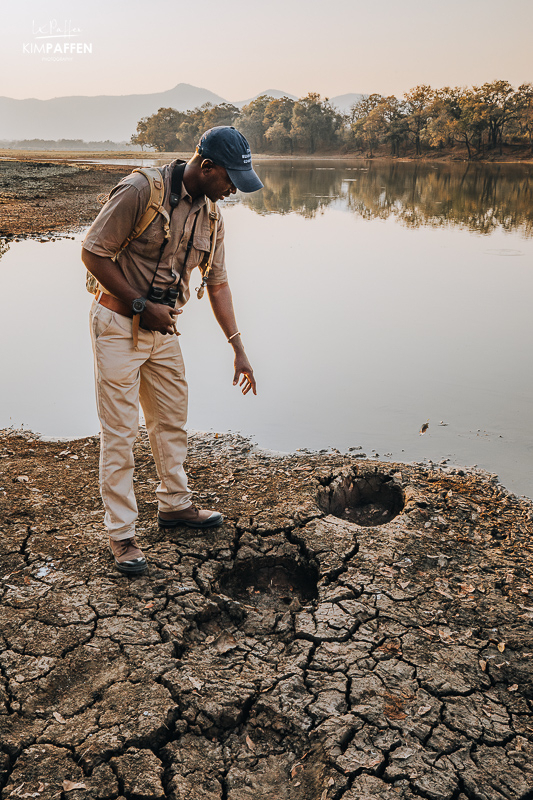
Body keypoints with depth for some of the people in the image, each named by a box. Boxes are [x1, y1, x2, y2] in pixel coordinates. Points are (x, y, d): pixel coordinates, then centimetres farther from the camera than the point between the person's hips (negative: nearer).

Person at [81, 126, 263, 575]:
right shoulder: (140, 190, -17)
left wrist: (238, 349, 8)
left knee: (173, 422, 16)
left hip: (163, 329, 7)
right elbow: (93, 253, -15)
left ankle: (174, 504, 35)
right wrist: (142, 305, -17)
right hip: (119, 325, -7)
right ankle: (121, 533, 11)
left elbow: (217, 282, 9)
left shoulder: (211, 215, 4)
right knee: (120, 433, -1)